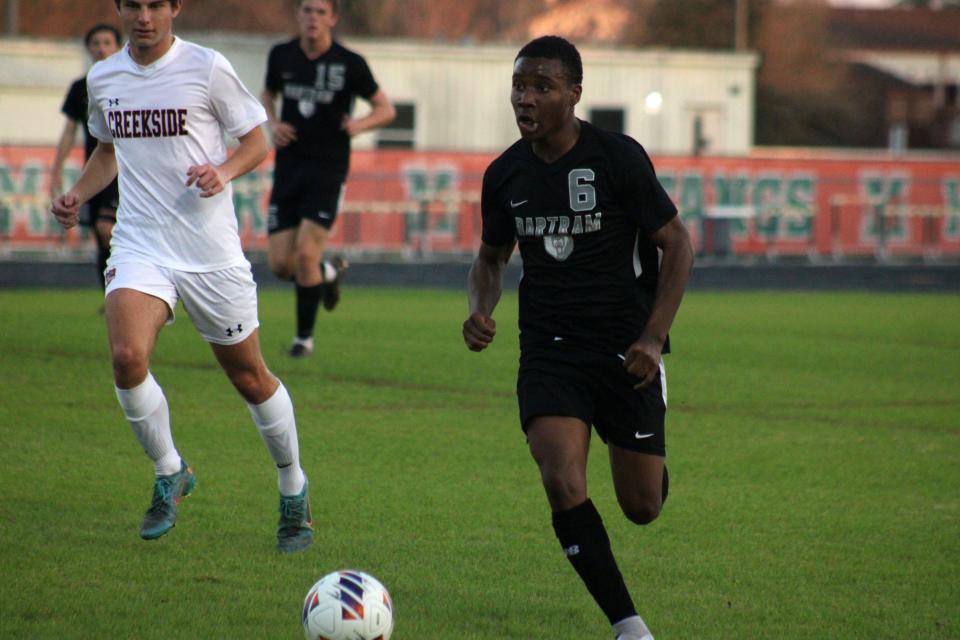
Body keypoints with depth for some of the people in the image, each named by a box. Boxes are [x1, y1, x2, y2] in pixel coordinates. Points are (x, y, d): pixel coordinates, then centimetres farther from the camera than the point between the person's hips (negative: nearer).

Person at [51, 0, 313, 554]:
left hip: (212, 249, -2)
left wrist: (224, 171, -18)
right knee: (128, 357, -22)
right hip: (141, 244, 2)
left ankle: (295, 492, 29)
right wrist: (78, 195, 6)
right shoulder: (103, 78, 7)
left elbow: (256, 143, 2)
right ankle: (169, 474, 2)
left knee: (249, 377, 7)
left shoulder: (208, 68, -6)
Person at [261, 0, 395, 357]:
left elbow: (386, 109, 3)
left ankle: (305, 337, 4)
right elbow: (268, 94, 23)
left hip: (327, 171, -4)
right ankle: (329, 272, 33)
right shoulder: (281, 56, 3)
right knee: (280, 264, -1)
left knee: (305, 254, -15)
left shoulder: (350, 64, -7)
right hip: (288, 169, 4)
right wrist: (273, 123, 1)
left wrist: (361, 124, -19)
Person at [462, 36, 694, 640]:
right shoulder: (506, 174, 1)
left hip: (625, 349, -2)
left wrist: (653, 337, -15)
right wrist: (481, 310, -4)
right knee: (564, 489, -19)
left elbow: (677, 243, -6)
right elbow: (492, 256, 17)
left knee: (642, 507, 5)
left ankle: (650, 461, 45)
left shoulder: (619, 157, -12)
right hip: (549, 351, 2)